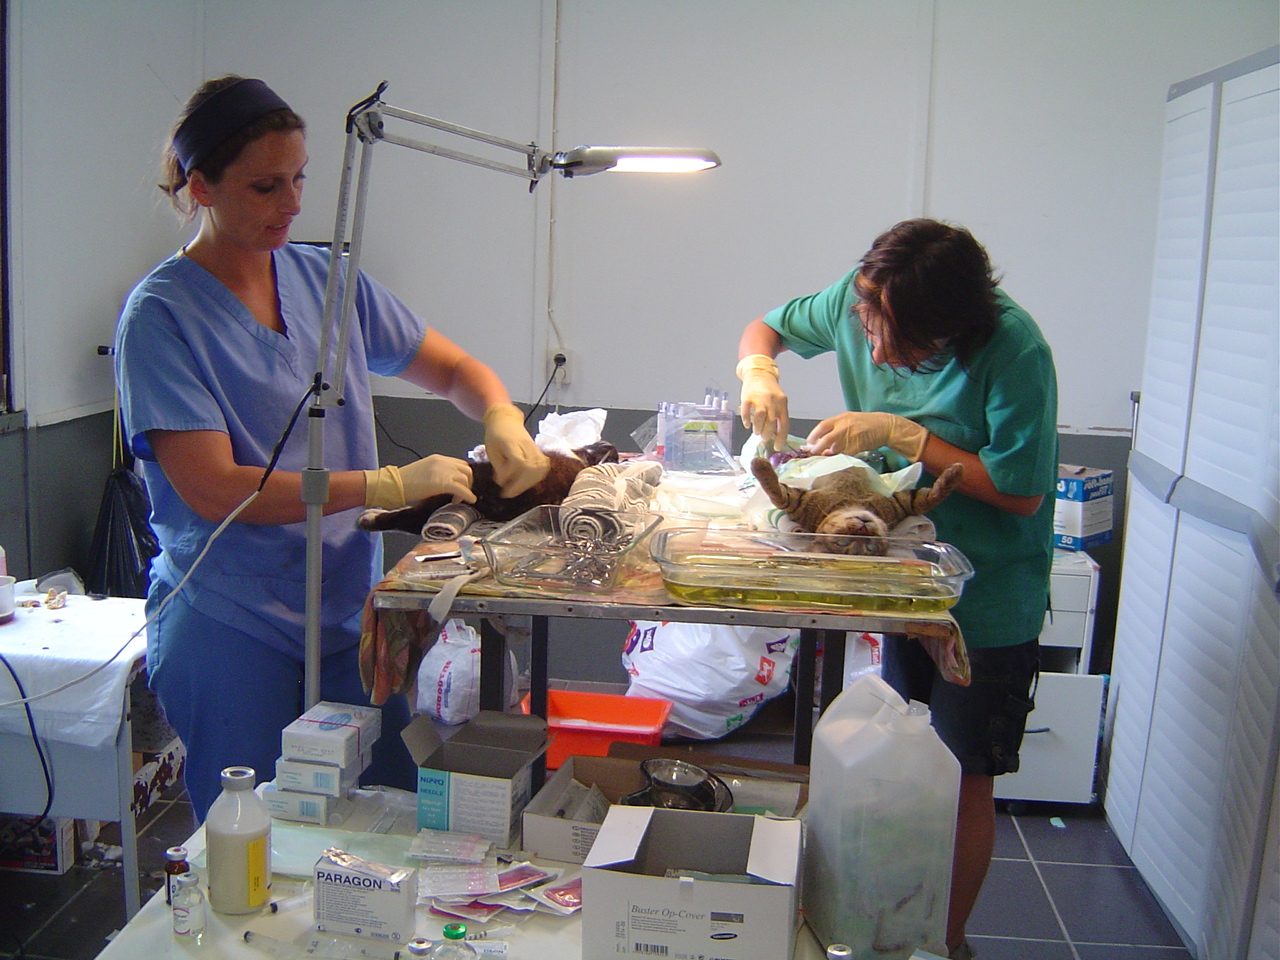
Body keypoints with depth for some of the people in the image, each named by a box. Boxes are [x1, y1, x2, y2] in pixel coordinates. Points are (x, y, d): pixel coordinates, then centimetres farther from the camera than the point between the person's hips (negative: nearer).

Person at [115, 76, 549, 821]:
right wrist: (391, 486, -22)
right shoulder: (162, 314, -10)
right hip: (231, 627, -4)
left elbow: (454, 368, 12)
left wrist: (503, 420, -11)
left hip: (351, 607, 5)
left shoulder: (326, 279, 6)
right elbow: (212, 490, -18)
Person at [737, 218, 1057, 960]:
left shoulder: (1012, 350, -26)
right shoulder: (860, 299, -10)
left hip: (986, 599, -5)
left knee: (962, 783, 7)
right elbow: (768, 326, 7)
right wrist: (758, 368, -16)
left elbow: (1021, 490, -24)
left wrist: (900, 435, -26)